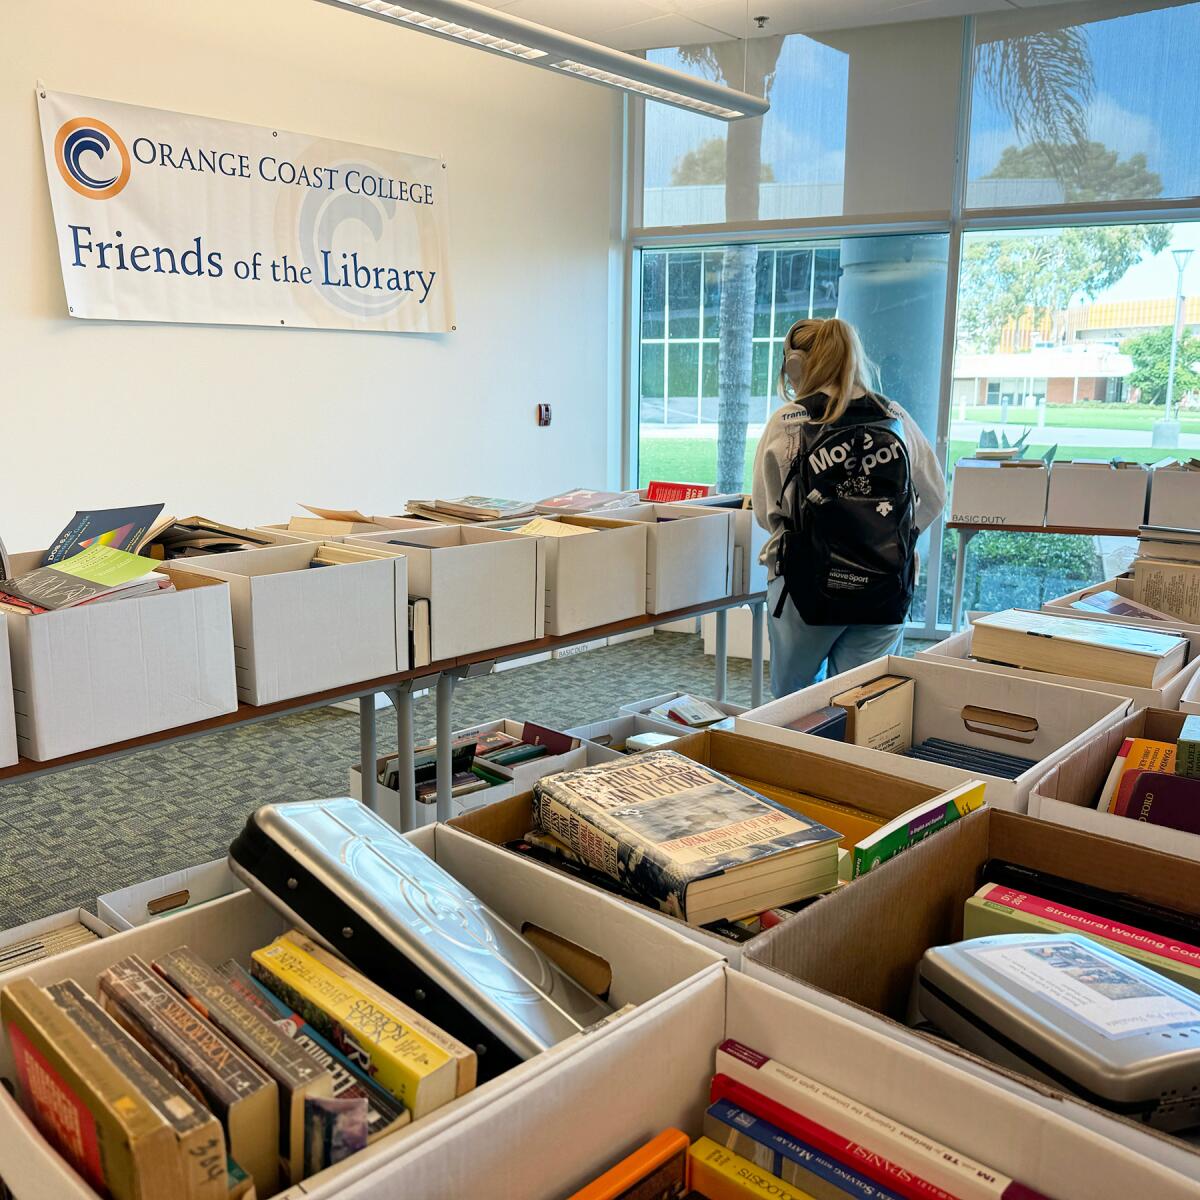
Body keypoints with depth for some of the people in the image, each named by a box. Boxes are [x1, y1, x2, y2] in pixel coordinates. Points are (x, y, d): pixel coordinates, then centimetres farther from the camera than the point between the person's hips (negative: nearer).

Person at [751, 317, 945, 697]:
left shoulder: (787, 423, -6)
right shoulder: (897, 419, 2)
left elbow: (766, 512, 1)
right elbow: (934, 497, 9)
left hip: (807, 584, -2)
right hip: (886, 593, 2)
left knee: (792, 699, 17)